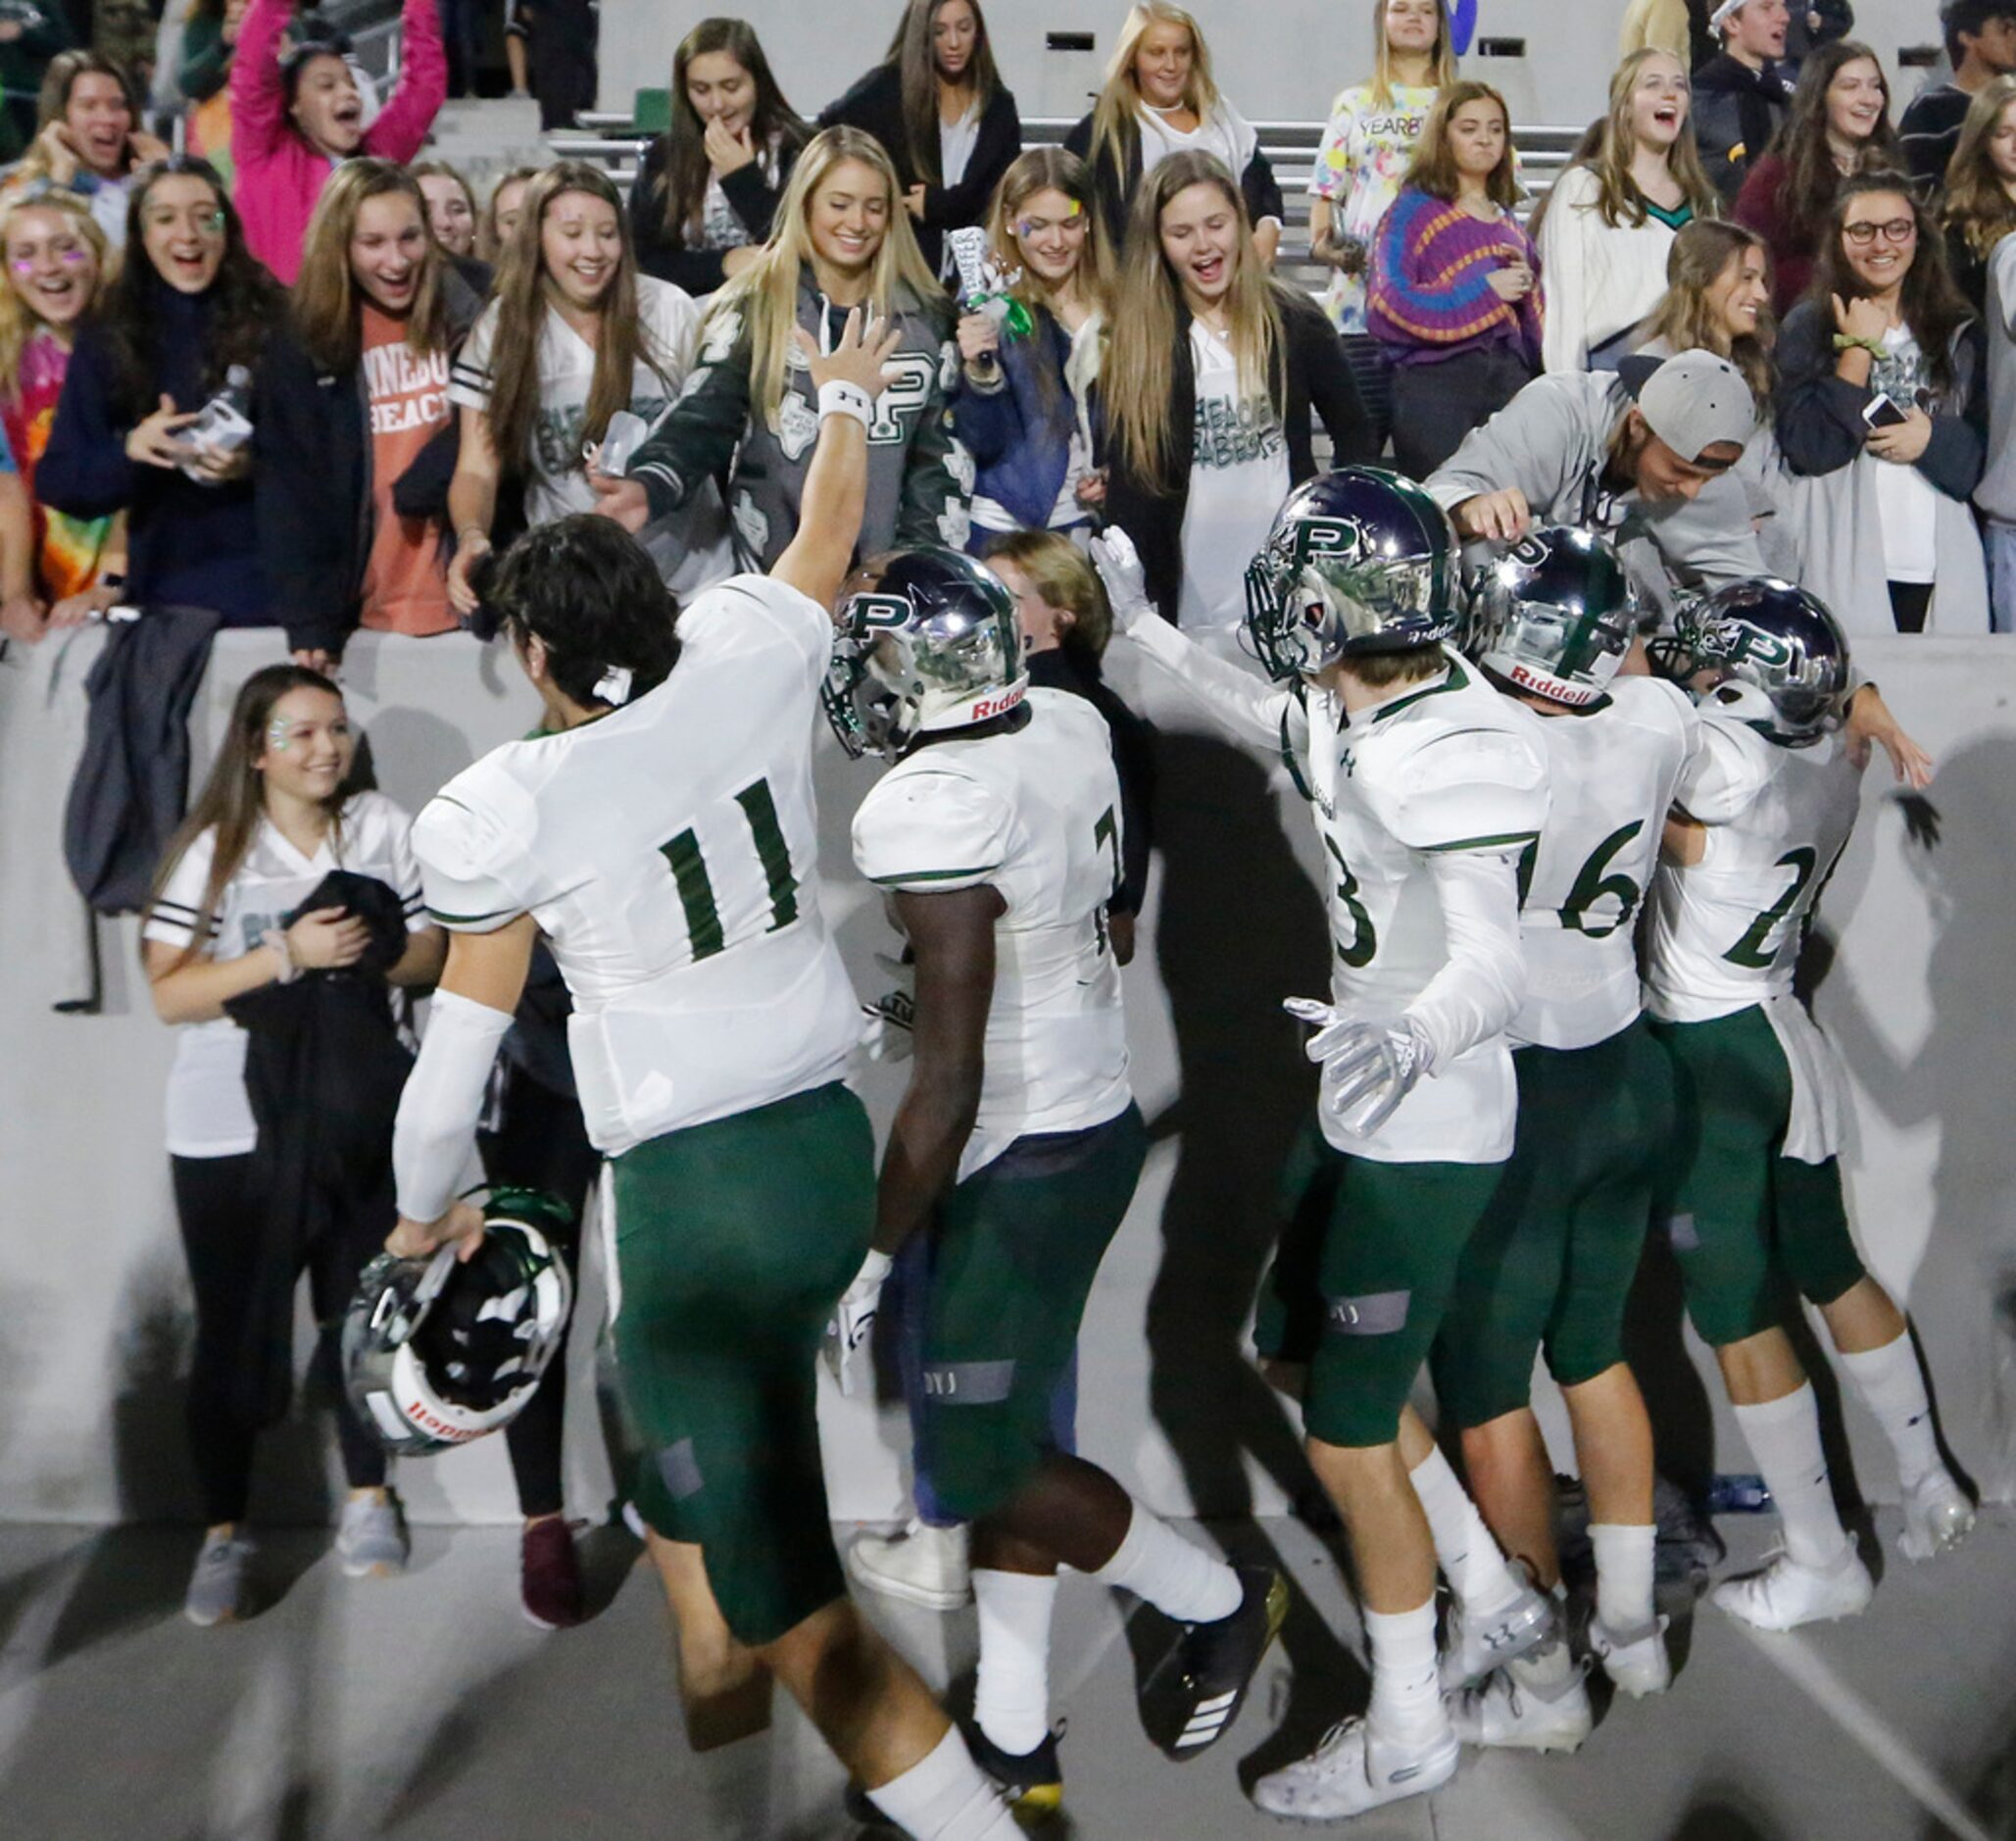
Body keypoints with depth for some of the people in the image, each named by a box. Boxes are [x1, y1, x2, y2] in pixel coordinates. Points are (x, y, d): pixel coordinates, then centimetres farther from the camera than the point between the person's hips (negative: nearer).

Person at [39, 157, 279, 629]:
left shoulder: (272, 324, 1)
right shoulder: (108, 340, 7)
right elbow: (57, 482, 5)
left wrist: (258, 465, -19)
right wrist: (129, 450, -14)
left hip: (272, 593, -1)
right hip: (165, 598, 2)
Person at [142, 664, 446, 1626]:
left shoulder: (384, 828, -1)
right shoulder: (213, 849, -8)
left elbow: (432, 952, 2)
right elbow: (169, 994, -13)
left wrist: (365, 952, -18)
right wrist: (285, 953, -24)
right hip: (229, 1135, -2)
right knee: (233, 1335, 5)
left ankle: (369, 1498, 34)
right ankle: (223, 1535, 21)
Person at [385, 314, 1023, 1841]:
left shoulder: (509, 813, -11)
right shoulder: (747, 662, 0)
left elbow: (461, 1049, -2)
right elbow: (830, 539, 21)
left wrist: (426, 1211, 17)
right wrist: (847, 403, 41)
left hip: (693, 1196, -7)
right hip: (832, 1142, 7)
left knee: (794, 1614, -2)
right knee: (694, 1536, 26)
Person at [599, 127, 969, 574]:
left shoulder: (924, 317, 7)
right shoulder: (752, 308, -1)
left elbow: (941, 452, 8)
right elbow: (704, 422, -9)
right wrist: (648, 487, -29)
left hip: (889, 570, 2)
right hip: (777, 570, -2)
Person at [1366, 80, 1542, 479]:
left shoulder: (1509, 220, 22)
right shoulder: (1415, 209, 4)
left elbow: (1534, 313, 26)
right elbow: (1386, 306, -10)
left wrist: (1527, 280, 3)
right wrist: (1484, 290, -11)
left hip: (1510, 377, 5)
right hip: (1435, 381, -5)